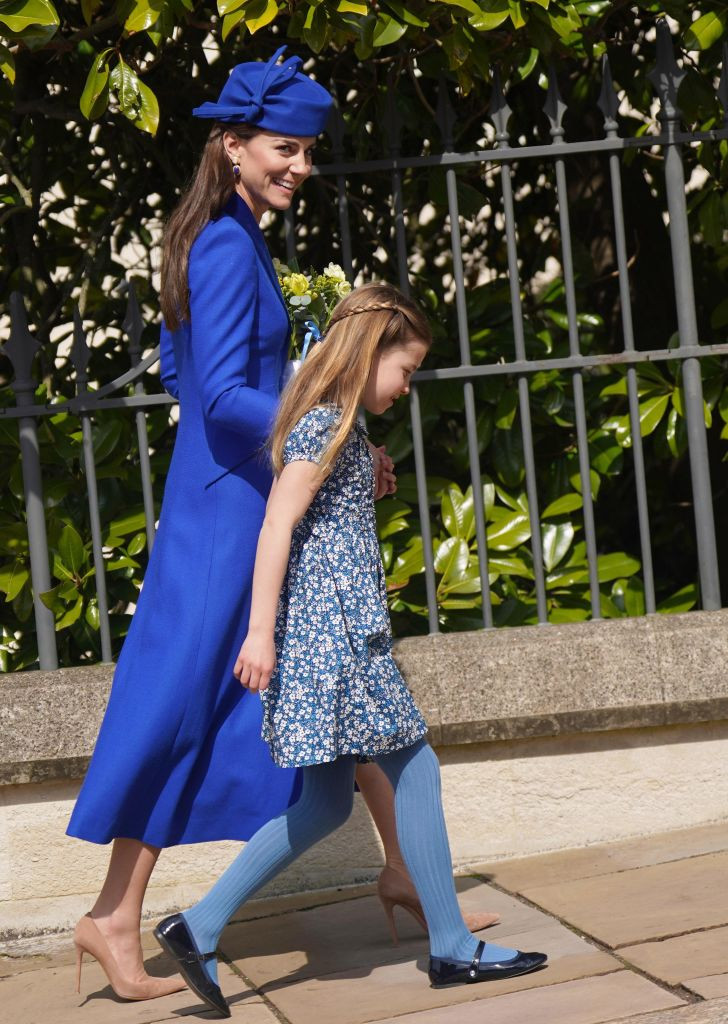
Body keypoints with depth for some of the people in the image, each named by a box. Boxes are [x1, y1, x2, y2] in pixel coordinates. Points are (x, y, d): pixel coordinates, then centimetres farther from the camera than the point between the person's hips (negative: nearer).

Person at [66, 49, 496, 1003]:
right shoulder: (228, 251, -16)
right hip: (231, 506, -10)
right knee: (182, 705, -2)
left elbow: (179, 373, 21)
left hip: (257, 500, 10)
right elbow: (223, 394, -24)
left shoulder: (226, 242, 13)